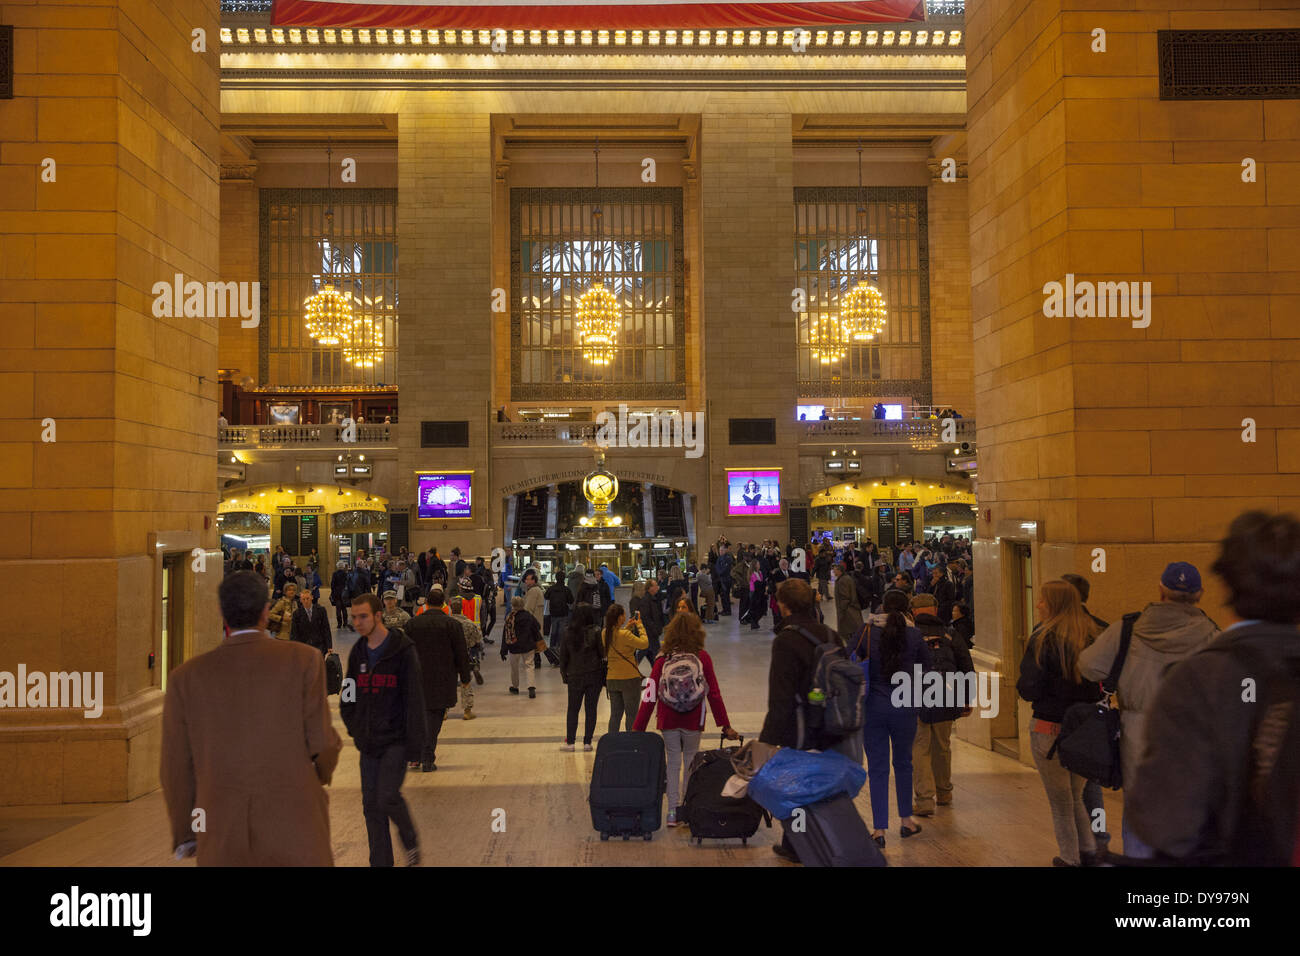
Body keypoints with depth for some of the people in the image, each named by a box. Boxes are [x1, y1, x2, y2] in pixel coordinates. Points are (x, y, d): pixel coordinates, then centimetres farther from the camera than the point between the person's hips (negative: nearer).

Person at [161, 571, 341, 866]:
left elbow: (177, 767, 6)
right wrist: (323, 772, 19)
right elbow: (322, 743, -5)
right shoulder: (303, 660, -5)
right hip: (294, 831, -2)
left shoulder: (186, 677, 2)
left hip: (224, 838, 3)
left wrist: (185, 833, 22)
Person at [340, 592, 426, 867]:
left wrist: (414, 741, -14)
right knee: (371, 804, 7)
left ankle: (411, 843, 13)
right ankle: (380, 861, 18)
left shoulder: (403, 651, -10)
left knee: (388, 797, -13)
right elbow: (349, 693, 17)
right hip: (368, 741, 6)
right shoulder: (358, 652, 8)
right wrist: (354, 727, 6)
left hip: (395, 739, -6)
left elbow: (414, 698, -12)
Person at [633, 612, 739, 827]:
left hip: (668, 721, 1)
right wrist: (725, 726, 5)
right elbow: (714, 693, -1)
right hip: (693, 721, -1)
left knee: (673, 762, 10)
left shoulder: (663, 659, -3)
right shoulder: (702, 658, -4)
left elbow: (650, 695, -4)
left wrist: (637, 728, 1)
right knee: (691, 762, 11)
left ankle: (673, 810, 8)